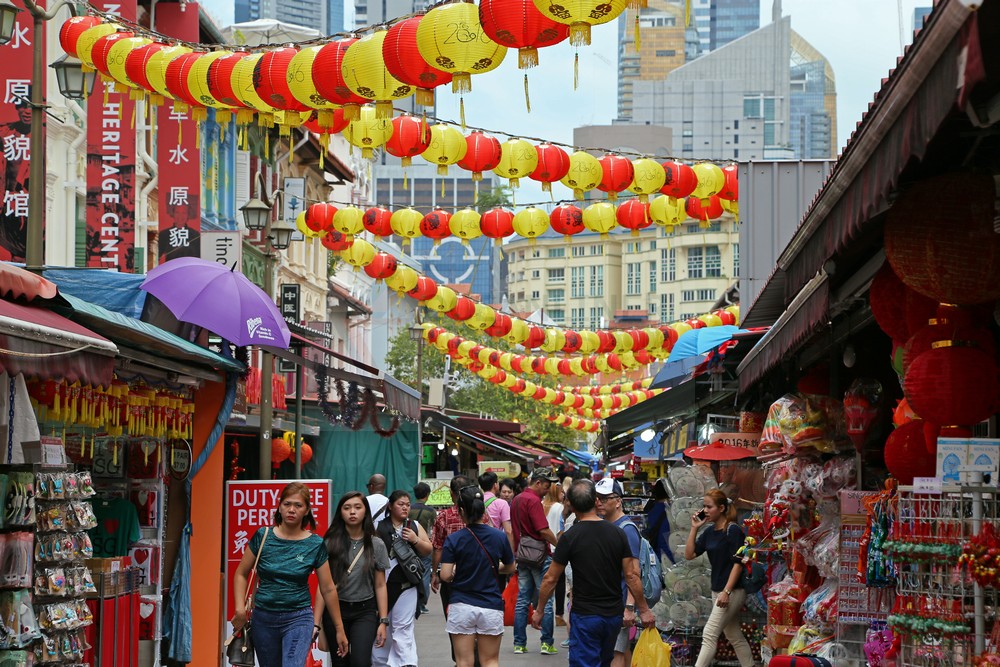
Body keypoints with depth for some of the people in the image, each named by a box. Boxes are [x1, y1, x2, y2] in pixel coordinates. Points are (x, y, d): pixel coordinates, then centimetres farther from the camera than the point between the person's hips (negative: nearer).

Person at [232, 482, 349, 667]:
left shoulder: (316, 545, -3)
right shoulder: (263, 536, -1)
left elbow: (328, 589, 3)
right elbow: (241, 574, 6)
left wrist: (339, 629, 6)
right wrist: (240, 607, -8)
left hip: (298, 619, -2)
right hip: (263, 618, 2)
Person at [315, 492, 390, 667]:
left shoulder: (376, 545, 2)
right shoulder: (330, 544, -1)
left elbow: (380, 586, 5)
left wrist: (383, 621, -1)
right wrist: (316, 622, -7)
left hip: (365, 611, 0)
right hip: (335, 610, 0)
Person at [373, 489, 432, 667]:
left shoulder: (415, 526, 11)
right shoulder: (378, 526, 1)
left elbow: (428, 550, 10)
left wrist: (415, 540, -7)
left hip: (407, 586, 1)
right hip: (383, 584, 0)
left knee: (403, 628, -6)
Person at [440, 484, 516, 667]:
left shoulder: (454, 539, -9)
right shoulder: (499, 537, -3)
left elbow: (445, 575, -12)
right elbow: (510, 568, 10)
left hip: (462, 606, -1)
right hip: (491, 607, 1)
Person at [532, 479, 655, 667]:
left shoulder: (570, 537, -11)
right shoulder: (617, 533, -2)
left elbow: (551, 579, -6)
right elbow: (631, 576, 0)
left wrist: (539, 610, 7)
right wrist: (644, 610, 10)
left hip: (585, 615, -4)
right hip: (614, 615, 4)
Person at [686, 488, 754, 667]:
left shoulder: (733, 530, -13)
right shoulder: (710, 531, 9)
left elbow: (738, 563, -16)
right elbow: (689, 554, 8)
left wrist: (726, 591, -21)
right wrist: (694, 528, 1)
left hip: (732, 591, -8)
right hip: (718, 590, 8)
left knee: (709, 635, -12)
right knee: (735, 637, 14)